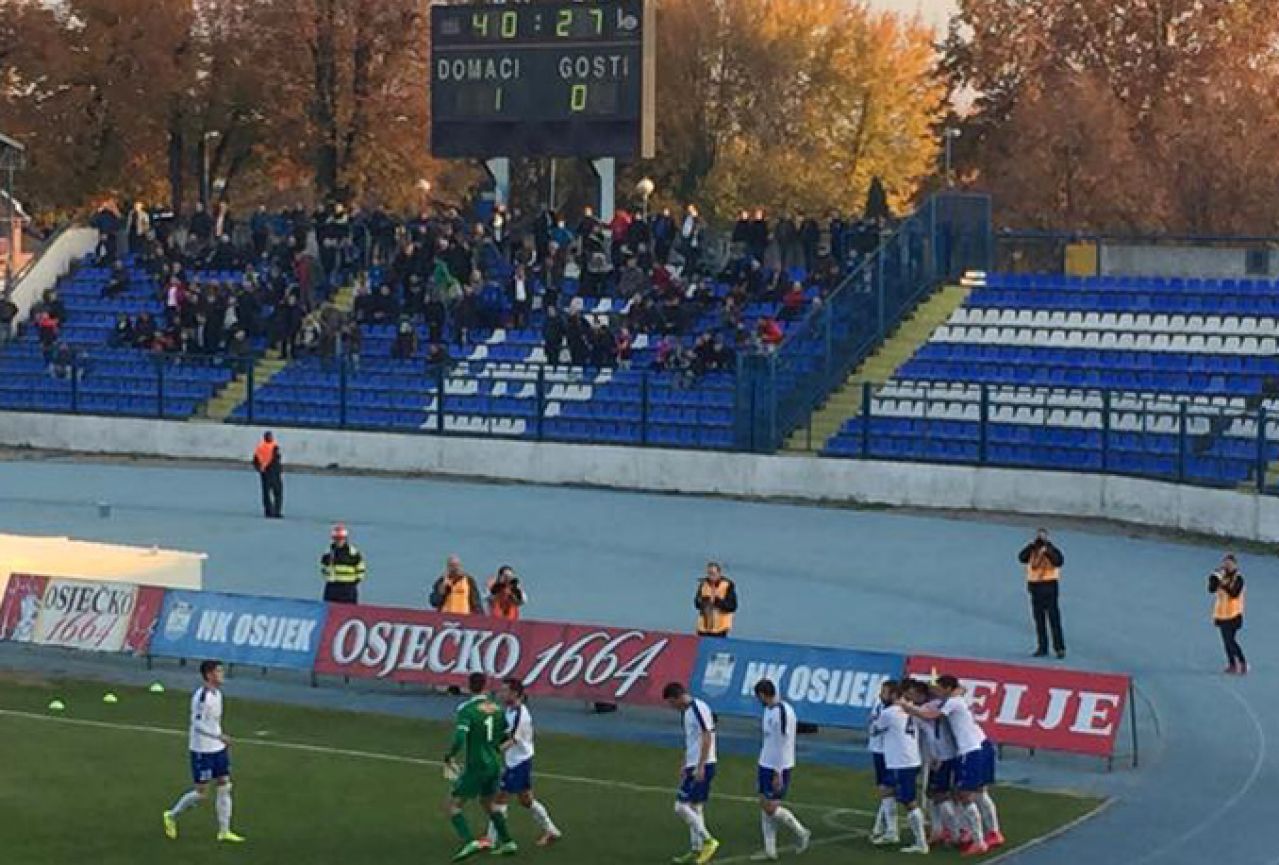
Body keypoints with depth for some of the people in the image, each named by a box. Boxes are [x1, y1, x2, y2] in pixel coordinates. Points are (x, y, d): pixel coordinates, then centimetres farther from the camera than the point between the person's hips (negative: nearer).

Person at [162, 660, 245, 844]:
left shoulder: (217, 693, 7)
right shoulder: (201, 696, -21)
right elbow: (198, 724, -26)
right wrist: (219, 736, -32)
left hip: (218, 749, 8)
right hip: (202, 751, -8)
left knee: (224, 787, 5)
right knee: (201, 792, -1)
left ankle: (224, 831, 10)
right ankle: (172, 816, 20)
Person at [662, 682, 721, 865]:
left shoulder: (699, 708, -16)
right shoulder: (685, 711, 14)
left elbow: (707, 738, -20)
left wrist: (700, 767, -22)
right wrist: (685, 765, 22)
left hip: (703, 767, -10)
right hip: (693, 767, 10)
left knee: (681, 806, -12)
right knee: (695, 808, 11)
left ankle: (708, 841, -7)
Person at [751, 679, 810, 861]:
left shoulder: (782, 712, -20)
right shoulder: (769, 710, 10)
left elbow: (783, 744, -21)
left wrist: (778, 774, -21)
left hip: (778, 768, -9)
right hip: (766, 765, 9)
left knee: (770, 808, -7)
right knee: (764, 806, 8)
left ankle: (802, 833, 10)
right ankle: (769, 851, 12)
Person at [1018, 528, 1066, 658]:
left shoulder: (1051, 549, -4)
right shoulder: (1032, 550, 9)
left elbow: (1059, 561, -20)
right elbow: (1022, 558, -5)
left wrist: (1047, 551, -24)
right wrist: (1031, 546, -12)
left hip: (1049, 584, -5)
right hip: (1034, 585, 5)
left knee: (1054, 617, -7)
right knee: (1039, 619, 8)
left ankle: (1060, 648, -6)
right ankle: (1042, 648, 14)